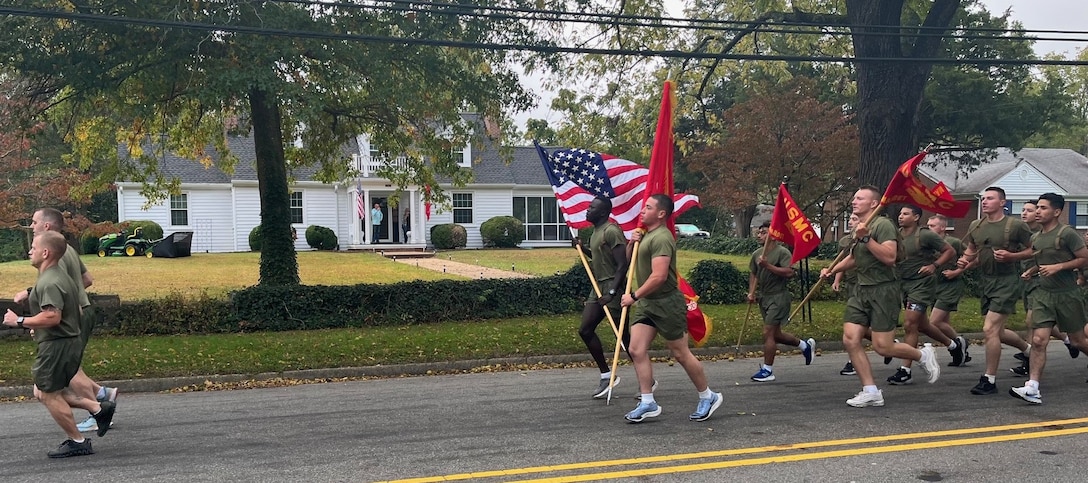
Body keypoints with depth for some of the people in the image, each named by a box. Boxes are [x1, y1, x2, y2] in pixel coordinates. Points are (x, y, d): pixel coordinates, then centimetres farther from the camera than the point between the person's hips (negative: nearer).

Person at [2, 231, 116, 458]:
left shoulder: (49, 283, -20)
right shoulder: (61, 277, 14)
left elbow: (52, 317, -31)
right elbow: (76, 310, 22)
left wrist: (20, 321, -19)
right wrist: (39, 326, 25)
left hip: (56, 345, -10)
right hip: (69, 342, 10)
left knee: (49, 394, 3)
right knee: (43, 392, 19)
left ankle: (77, 442, 10)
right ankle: (98, 407, 13)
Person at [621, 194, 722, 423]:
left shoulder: (661, 238, -18)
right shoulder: (647, 234, 14)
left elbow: (659, 276, -27)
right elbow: (630, 260, 25)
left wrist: (634, 296, -20)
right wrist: (632, 243, 5)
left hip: (666, 303, -9)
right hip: (646, 303, 9)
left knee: (681, 353, 2)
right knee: (636, 350, -1)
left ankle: (708, 397, 20)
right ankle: (648, 403, 4)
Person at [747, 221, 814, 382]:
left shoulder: (782, 252, -12)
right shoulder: (756, 254, 10)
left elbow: (789, 272, -23)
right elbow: (753, 274, 19)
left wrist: (768, 265, -26)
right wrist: (751, 293, 6)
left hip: (778, 297, -8)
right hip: (764, 297, 8)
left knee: (768, 333, -10)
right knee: (775, 334, 16)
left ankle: (767, 370, -1)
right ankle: (806, 345, 38)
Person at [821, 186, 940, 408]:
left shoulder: (882, 225, -12)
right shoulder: (857, 227, 14)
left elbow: (890, 257, -25)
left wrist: (866, 238, -27)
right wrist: (832, 270, 16)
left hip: (883, 290, -8)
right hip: (862, 290, 8)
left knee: (882, 346, -6)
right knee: (850, 339, -4)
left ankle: (923, 355, 23)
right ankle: (870, 392, 4)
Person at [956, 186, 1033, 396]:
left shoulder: (1015, 225, -9)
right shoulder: (976, 226, 8)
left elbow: (1033, 250, -5)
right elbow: (970, 251, 21)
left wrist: (1011, 256, -20)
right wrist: (965, 260, 0)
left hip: (1007, 282, -7)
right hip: (985, 281, 7)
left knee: (990, 329, -14)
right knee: (997, 332, 16)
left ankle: (989, 380, -3)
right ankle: (1028, 349, 45)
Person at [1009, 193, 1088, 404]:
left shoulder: (1066, 234, -11)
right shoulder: (1035, 238, 10)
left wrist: (1058, 267, -20)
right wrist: (1032, 271, 7)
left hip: (1067, 295, -4)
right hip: (1043, 294, 5)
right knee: (1038, 340, -8)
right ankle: (1032, 388, -12)